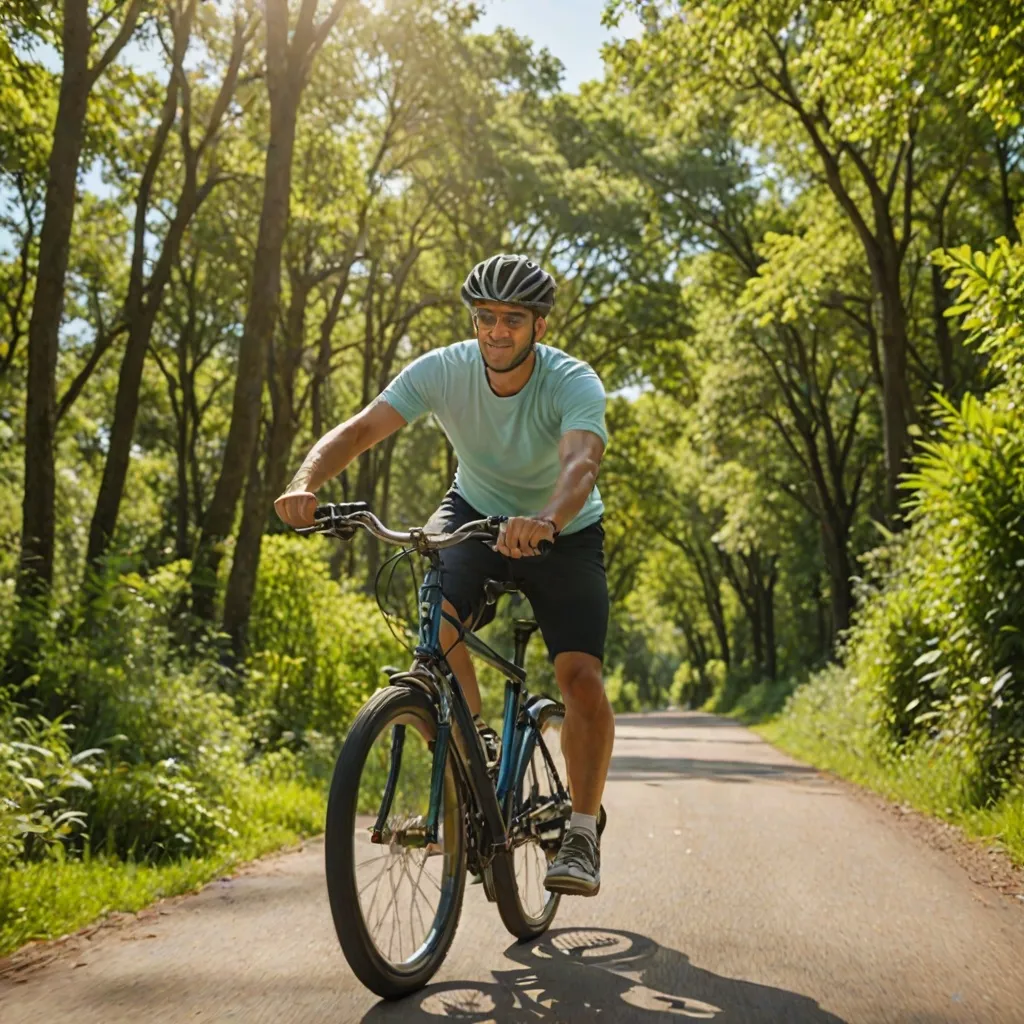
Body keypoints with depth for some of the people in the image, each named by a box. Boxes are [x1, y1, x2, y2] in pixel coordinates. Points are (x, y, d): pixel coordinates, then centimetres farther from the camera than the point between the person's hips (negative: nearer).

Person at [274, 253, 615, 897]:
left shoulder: (575, 384, -26)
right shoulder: (443, 371, -19)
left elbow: (581, 464, -45)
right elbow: (359, 430, -28)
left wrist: (545, 521, -67)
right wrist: (306, 485, -48)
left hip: (564, 531, -2)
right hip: (476, 511, 2)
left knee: (582, 676, -17)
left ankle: (582, 831, 0)